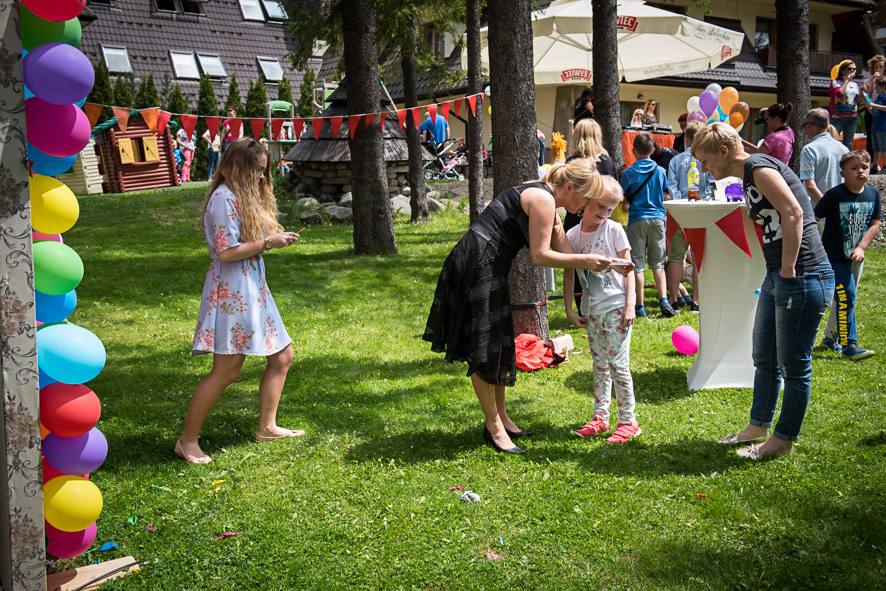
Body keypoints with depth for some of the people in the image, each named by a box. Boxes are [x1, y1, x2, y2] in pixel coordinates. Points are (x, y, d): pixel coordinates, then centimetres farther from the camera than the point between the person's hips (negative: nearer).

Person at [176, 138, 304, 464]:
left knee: (282, 356, 13)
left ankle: (267, 426, 23)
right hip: (232, 291, -11)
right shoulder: (224, 198, -14)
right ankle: (187, 440, -1)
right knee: (226, 371, -10)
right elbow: (227, 252, -21)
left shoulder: (244, 197, 18)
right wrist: (268, 242, -13)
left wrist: (275, 237, 6)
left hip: (253, 289, 11)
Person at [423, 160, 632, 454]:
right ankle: (493, 426, 5)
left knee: (499, 346, 15)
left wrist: (605, 265, 7)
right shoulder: (542, 199, -14)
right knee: (484, 351, -3)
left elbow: (567, 253, 14)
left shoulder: (548, 206, 17)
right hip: (477, 265, -11)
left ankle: (500, 418, 25)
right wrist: (586, 261, -13)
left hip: (490, 269, 11)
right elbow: (540, 256, -17)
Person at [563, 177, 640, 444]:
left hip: (616, 307, -4)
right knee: (600, 365, 13)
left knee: (618, 364, -4)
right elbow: (568, 274, 9)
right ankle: (600, 417, 21)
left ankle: (628, 421, 4)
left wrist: (630, 305, -11)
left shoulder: (614, 230, -4)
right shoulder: (572, 236, 4)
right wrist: (569, 310, 6)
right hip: (592, 311, 4)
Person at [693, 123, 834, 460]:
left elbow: (793, 213, -24)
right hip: (778, 277, 11)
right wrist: (779, 272, 15)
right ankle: (759, 427, 34)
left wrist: (788, 269, -22)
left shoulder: (760, 168, -12)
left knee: (793, 365, 3)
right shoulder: (749, 177, 17)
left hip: (803, 277, -11)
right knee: (764, 358, 19)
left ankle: (784, 440, 15)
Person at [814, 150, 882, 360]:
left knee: (846, 298, 14)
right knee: (845, 297, -11)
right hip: (835, 256, -6)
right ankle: (849, 344, -6)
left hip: (856, 256, 6)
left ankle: (831, 337, 29)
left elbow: (875, 224, 1)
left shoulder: (873, 194, -1)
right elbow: (813, 218, -12)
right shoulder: (835, 195, -16)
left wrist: (861, 248, -11)